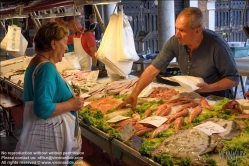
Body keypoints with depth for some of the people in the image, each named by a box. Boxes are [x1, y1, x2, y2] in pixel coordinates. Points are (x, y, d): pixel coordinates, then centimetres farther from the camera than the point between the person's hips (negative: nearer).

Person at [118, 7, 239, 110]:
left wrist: (209, 88, -31)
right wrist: (134, 94, -25)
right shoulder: (175, 42, -16)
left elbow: (233, 79, -16)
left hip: (217, 99, -4)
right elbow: (153, 69, -16)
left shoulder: (217, 45, -26)